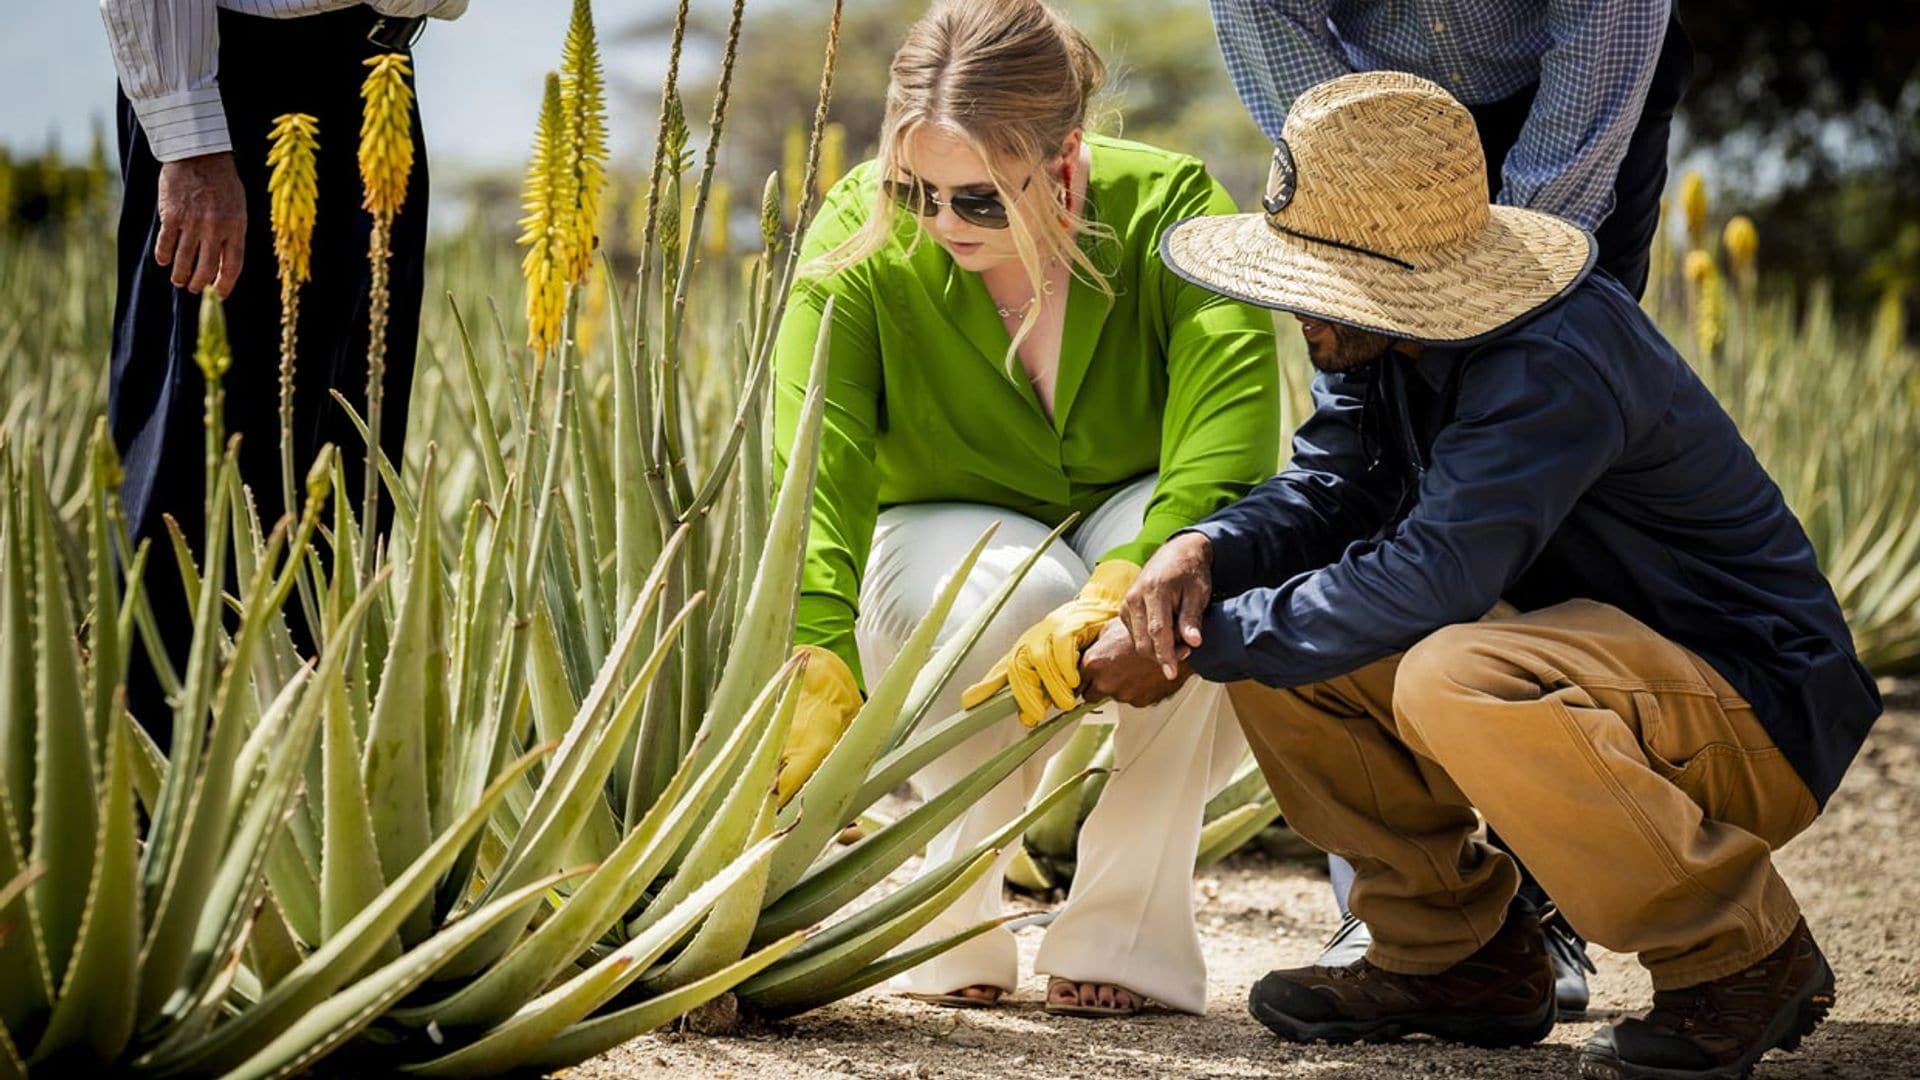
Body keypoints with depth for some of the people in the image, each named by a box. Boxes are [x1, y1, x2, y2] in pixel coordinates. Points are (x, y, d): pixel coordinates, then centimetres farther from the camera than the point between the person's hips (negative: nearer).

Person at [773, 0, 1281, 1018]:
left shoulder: (1173, 210, -24)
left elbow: (1229, 453, -37)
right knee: (1018, 590, -37)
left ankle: (1124, 932, -20)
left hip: (1136, 523, 1)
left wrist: (1111, 597, -55)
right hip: (944, 542, 0)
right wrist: (822, 675, -50)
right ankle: (953, 929, -14)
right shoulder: (861, 238, -23)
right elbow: (813, 471, -34)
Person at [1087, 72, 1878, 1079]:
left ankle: (1740, 958, -15)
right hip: (1605, 653, 9)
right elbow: (1326, 485, 0)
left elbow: (1427, 580, -35)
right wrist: (1204, 551, -23)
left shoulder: (1556, 368, -29)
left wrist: (1198, 642, -29)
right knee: (1274, 631, -1)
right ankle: (1455, 956, 10)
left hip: (1756, 708, -9)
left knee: (1454, 682, -36)